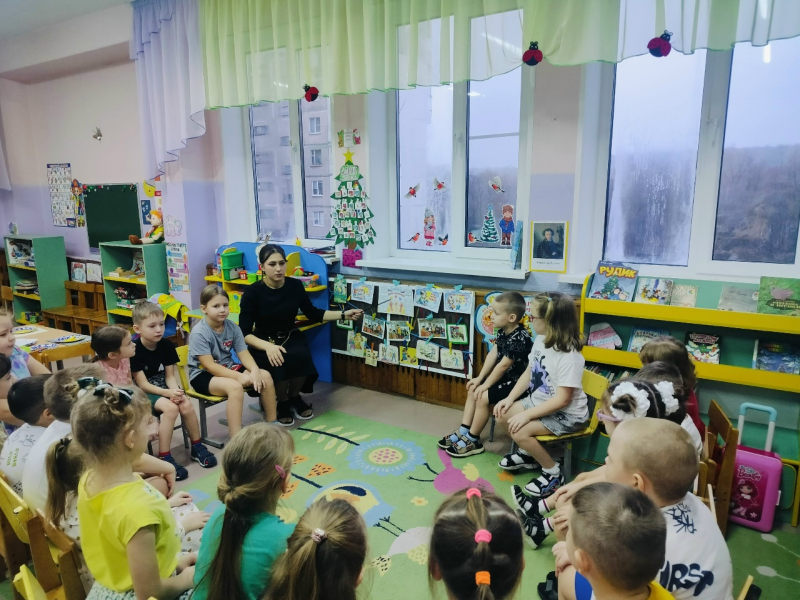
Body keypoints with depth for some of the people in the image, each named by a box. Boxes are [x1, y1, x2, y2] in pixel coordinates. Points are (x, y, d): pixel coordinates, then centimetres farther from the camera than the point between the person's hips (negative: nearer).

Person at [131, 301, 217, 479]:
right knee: (171, 407, -32)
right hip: (143, 394, -5)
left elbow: (170, 376, 1)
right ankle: (164, 458, -20)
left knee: (186, 404, -23)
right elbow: (142, 385, -17)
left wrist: (176, 391, -21)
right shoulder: (134, 350, -17)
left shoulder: (167, 345, -2)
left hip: (164, 388, 5)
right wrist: (168, 393, -30)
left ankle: (197, 447, -2)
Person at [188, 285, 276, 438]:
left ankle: (272, 424, 2)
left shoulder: (232, 327, -2)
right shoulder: (199, 333, -20)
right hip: (203, 375, -6)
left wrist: (255, 371, -26)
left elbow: (244, 354, -4)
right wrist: (239, 376, -31)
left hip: (228, 369, 7)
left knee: (265, 376, -13)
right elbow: (209, 366, -24)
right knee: (235, 386, -36)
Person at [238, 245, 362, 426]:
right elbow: (244, 333, -15)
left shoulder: (295, 285, -5)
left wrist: (344, 315, 0)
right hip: (263, 344, -3)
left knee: (301, 357, -31)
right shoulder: (252, 292, -15)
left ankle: (294, 397, 1)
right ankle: (282, 403, -3)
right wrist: (268, 346, -34)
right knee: (278, 362, -35)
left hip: (291, 338, 3)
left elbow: (314, 314, 9)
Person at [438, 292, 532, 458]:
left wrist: (485, 385, -16)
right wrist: (480, 378, -1)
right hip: (505, 377, 10)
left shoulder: (519, 338, -29)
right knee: (473, 390, 8)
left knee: (482, 397, -17)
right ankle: (463, 431, 13)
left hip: (518, 383, -10)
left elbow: (503, 365, -25)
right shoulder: (503, 332, 1)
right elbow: (493, 355, 3)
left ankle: (472, 441, 0)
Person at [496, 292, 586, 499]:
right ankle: (529, 455, 25)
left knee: (519, 431, -22)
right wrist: (510, 399, -1)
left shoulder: (569, 356, -30)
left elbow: (562, 399, -29)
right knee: (503, 415, 3)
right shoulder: (540, 340, -4)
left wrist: (527, 414, -28)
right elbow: (529, 373, 8)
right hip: (539, 401, 9)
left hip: (566, 414, -9)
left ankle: (553, 473, 1)